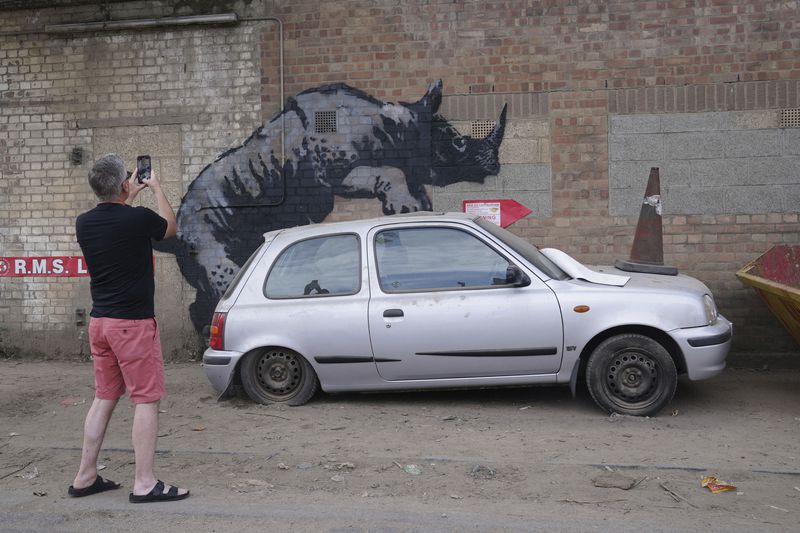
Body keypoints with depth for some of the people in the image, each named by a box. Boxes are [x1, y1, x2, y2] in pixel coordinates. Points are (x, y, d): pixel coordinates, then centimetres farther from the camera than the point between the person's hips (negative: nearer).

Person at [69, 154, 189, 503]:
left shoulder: (84, 223, 3)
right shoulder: (140, 218, -15)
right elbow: (171, 228, 8)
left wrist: (129, 199, 32)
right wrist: (156, 189, 20)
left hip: (99, 321, 7)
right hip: (133, 322, -7)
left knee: (104, 397, 17)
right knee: (146, 399, 0)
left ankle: (85, 477, 24)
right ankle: (145, 484, 4)